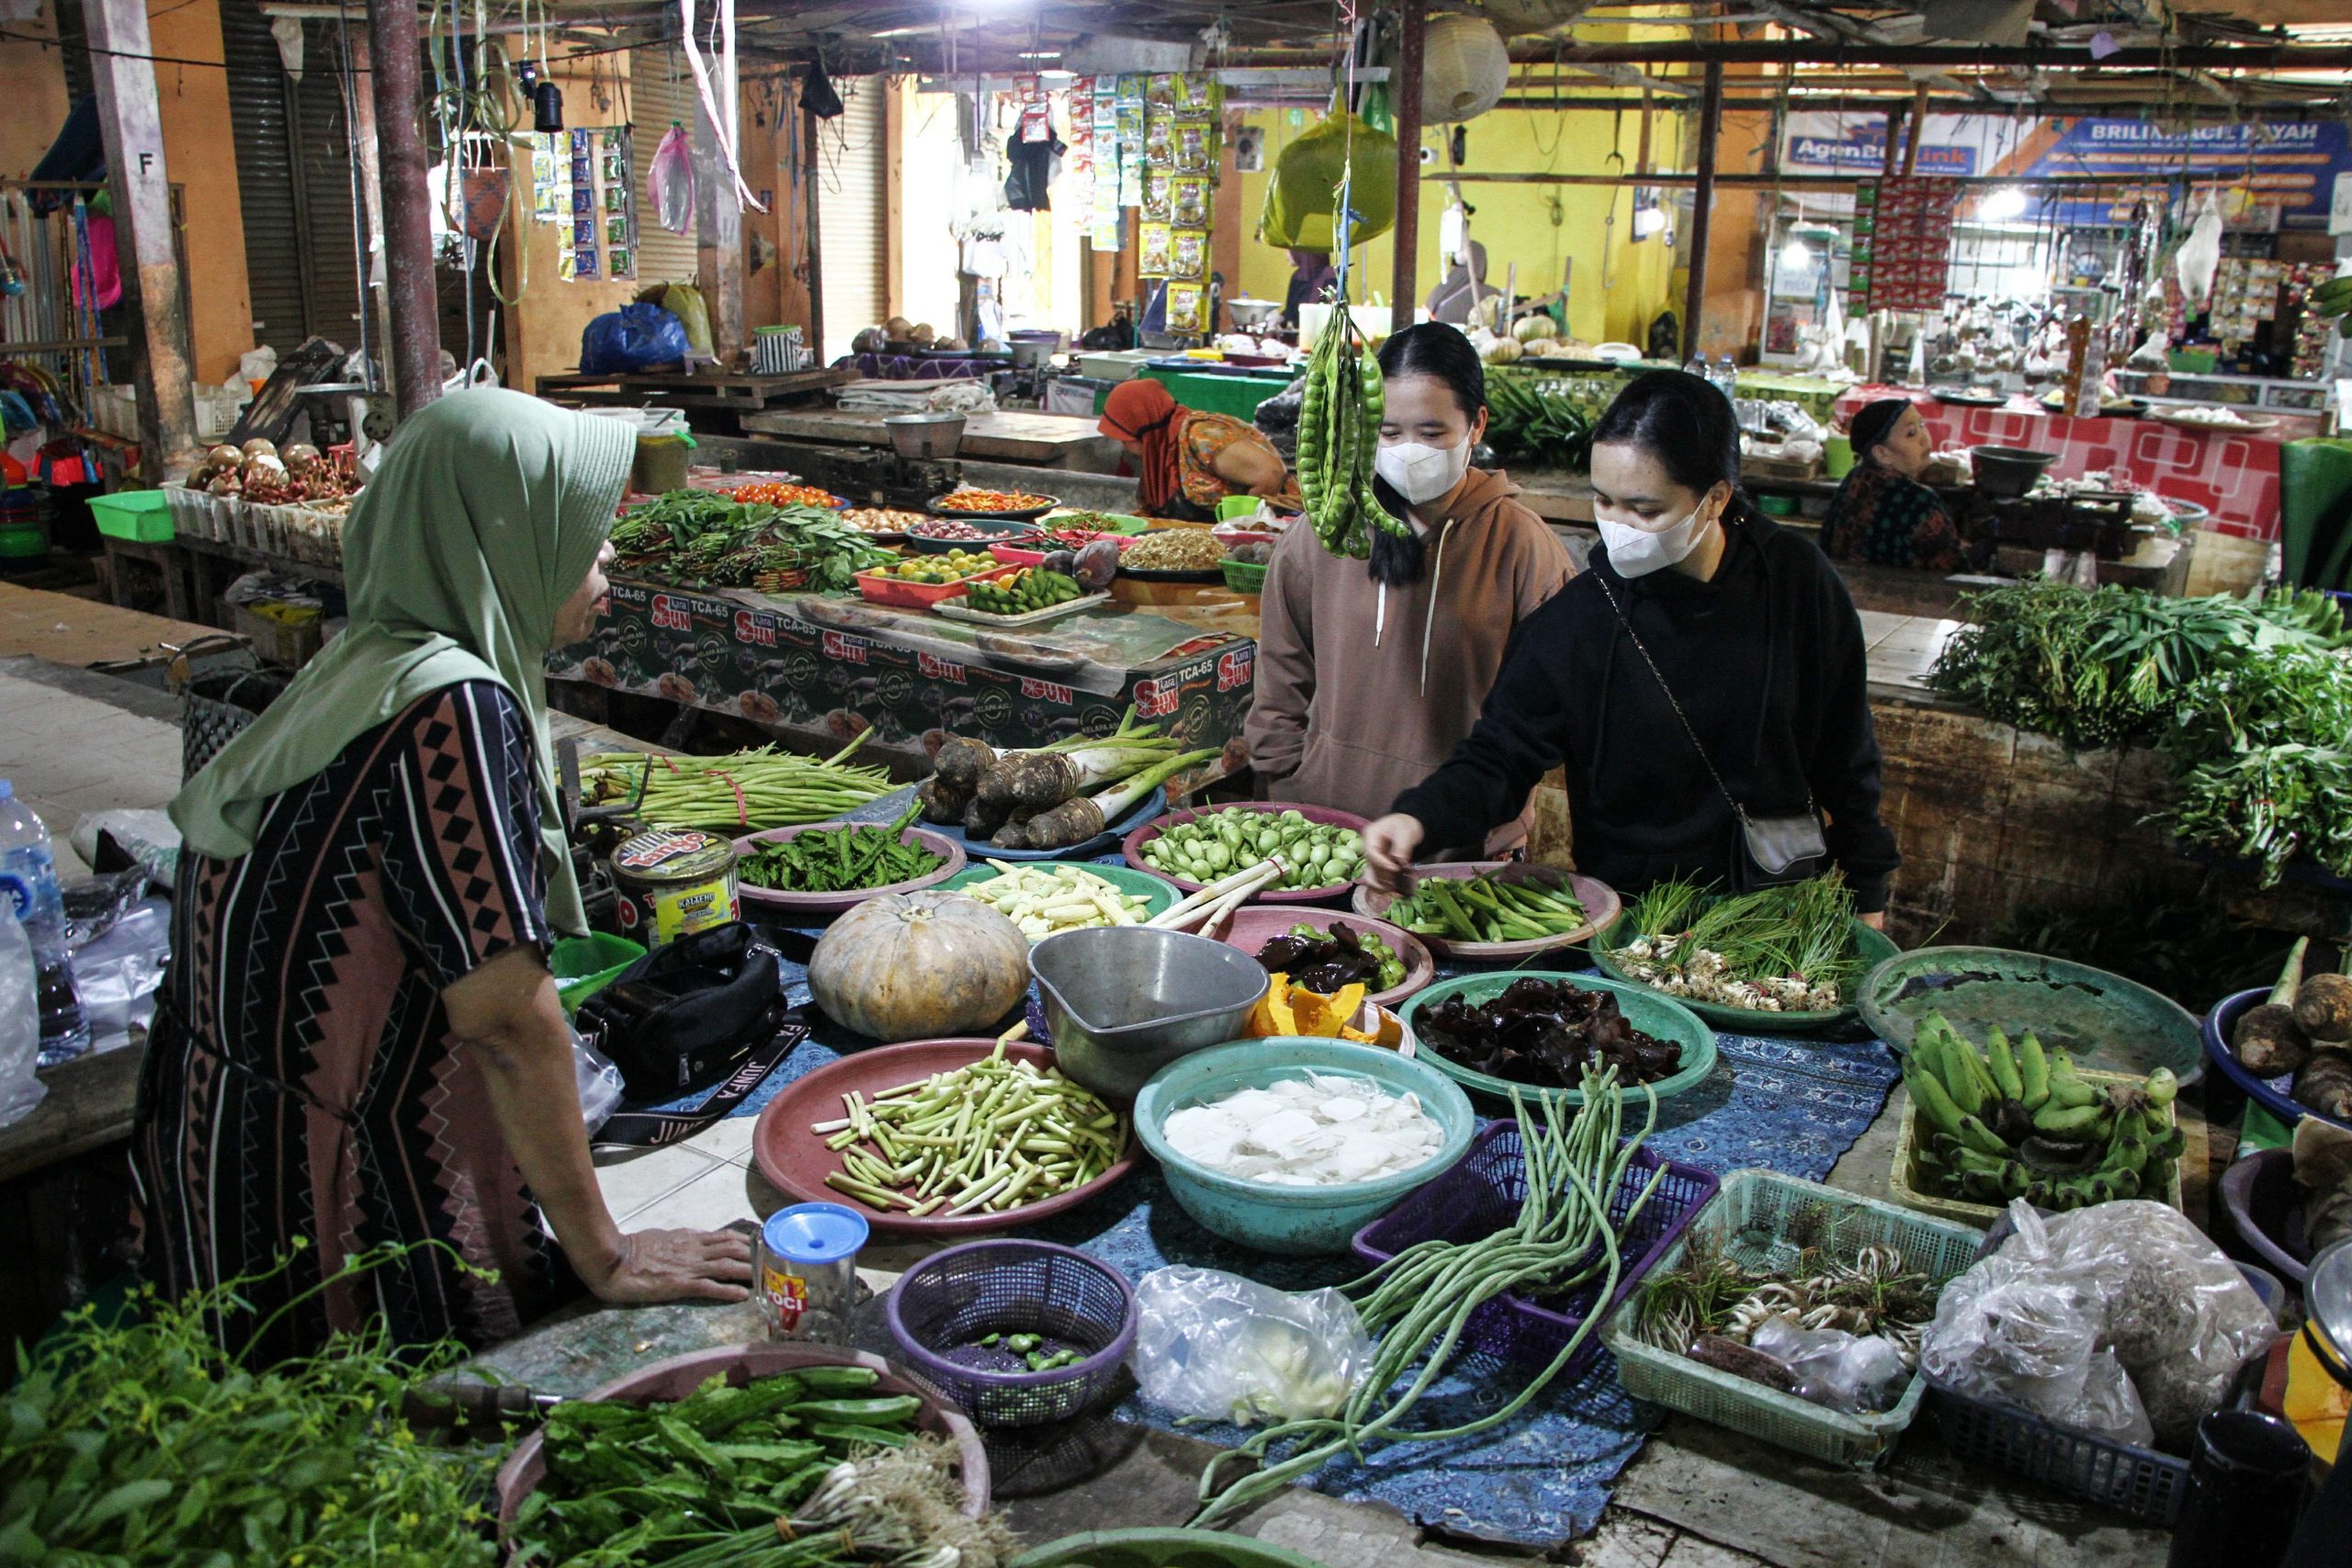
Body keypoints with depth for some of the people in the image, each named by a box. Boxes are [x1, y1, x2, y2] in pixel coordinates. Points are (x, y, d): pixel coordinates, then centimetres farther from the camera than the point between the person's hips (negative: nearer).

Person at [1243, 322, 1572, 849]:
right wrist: (1287, 803, 5)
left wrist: (1502, 824, -8)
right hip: (1324, 818, 2)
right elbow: (1281, 684, 8)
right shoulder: (1321, 534, -1)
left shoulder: (1521, 544, -6)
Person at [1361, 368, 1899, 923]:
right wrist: (1418, 816, -29)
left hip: (1784, 908, 1)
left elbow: (1846, 753, 6)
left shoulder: (1797, 582, -5)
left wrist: (1866, 893, 13)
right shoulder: (1572, 621, -11)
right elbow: (1498, 758, -8)